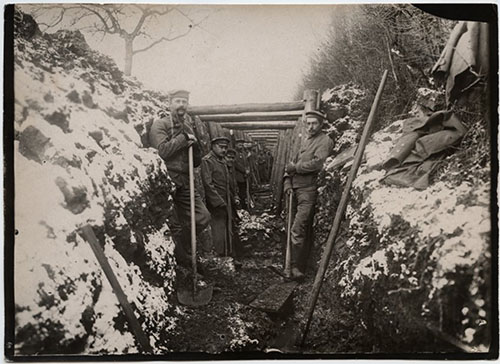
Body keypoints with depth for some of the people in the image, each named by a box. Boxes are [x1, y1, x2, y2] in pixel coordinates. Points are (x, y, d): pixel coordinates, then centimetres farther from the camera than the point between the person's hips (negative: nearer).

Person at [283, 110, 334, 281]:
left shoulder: (325, 141, -3)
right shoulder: (304, 140, 21)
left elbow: (317, 163, -18)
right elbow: (293, 162, 18)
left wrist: (295, 167, -7)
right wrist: (287, 183, 4)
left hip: (309, 190, -7)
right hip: (295, 189, 7)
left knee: (298, 229, -13)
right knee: (301, 229, 9)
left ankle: (297, 267, -8)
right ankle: (296, 264, 15)